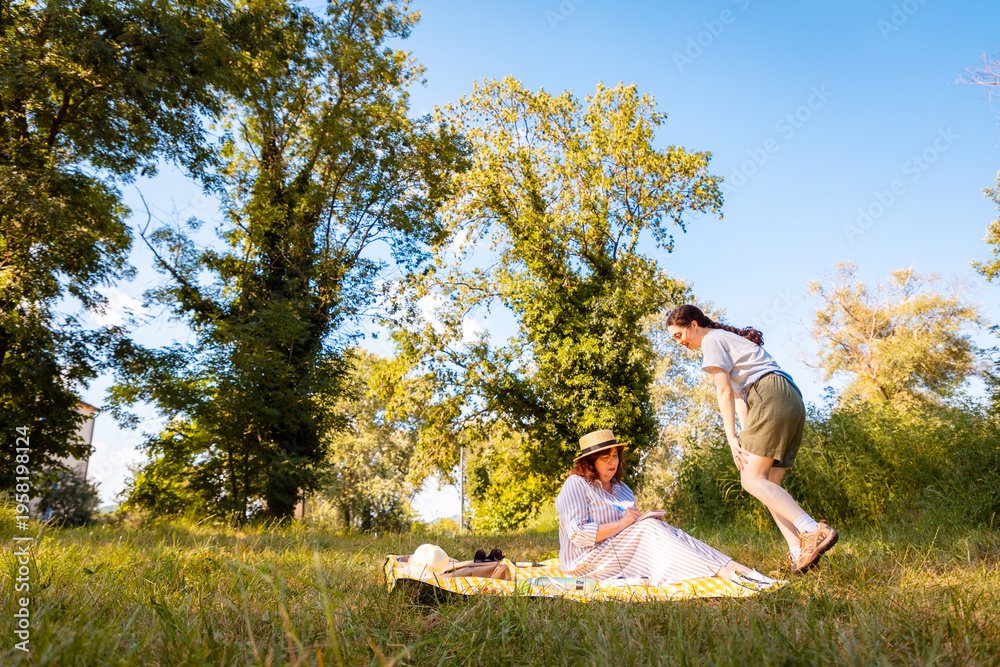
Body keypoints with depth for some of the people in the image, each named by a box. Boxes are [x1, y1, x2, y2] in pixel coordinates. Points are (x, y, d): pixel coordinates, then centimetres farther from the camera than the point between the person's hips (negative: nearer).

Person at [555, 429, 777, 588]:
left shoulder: (619, 487, 18)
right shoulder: (576, 485, -9)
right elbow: (578, 534, -20)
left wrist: (639, 520, -2)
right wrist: (621, 524, -19)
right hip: (589, 562, -7)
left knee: (667, 533, -18)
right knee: (650, 529, -25)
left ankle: (734, 568, -32)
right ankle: (725, 573, -36)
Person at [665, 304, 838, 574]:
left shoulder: (712, 340, 3)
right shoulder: (731, 339, 31)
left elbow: (725, 392, -5)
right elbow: (738, 393, 22)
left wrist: (732, 439, -5)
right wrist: (746, 437, 14)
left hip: (771, 396, -10)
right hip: (793, 401, 10)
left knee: (753, 479, -14)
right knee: (768, 483, 4)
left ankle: (814, 531, -27)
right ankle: (799, 550, -7)